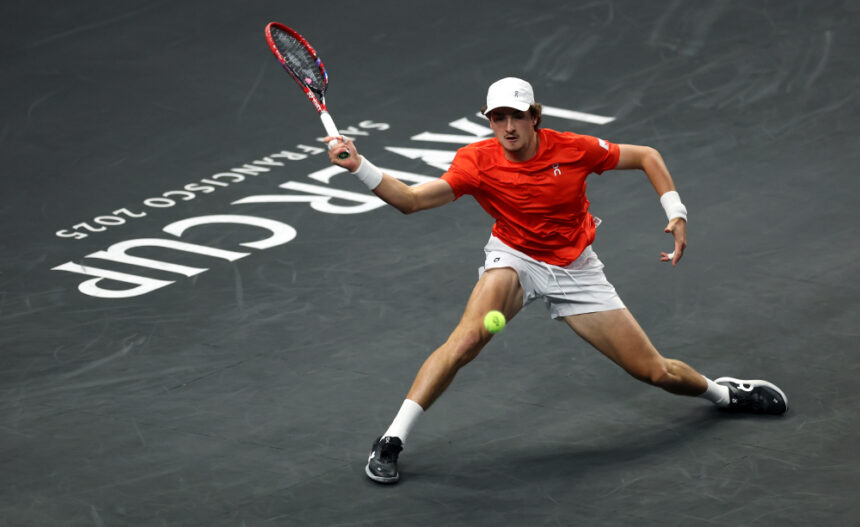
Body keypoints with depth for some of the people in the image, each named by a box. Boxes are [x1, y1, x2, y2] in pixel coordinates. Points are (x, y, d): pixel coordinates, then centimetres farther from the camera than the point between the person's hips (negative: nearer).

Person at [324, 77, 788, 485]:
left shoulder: (573, 150, -18)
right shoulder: (478, 161, -19)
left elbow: (647, 157, -3)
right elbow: (412, 200, -27)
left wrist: (676, 213, -12)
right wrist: (359, 167, -42)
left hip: (575, 272, 1)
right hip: (515, 260, -1)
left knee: (656, 372, 2)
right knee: (467, 339, -32)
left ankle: (723, 392, 36)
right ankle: (391, 441, -26)